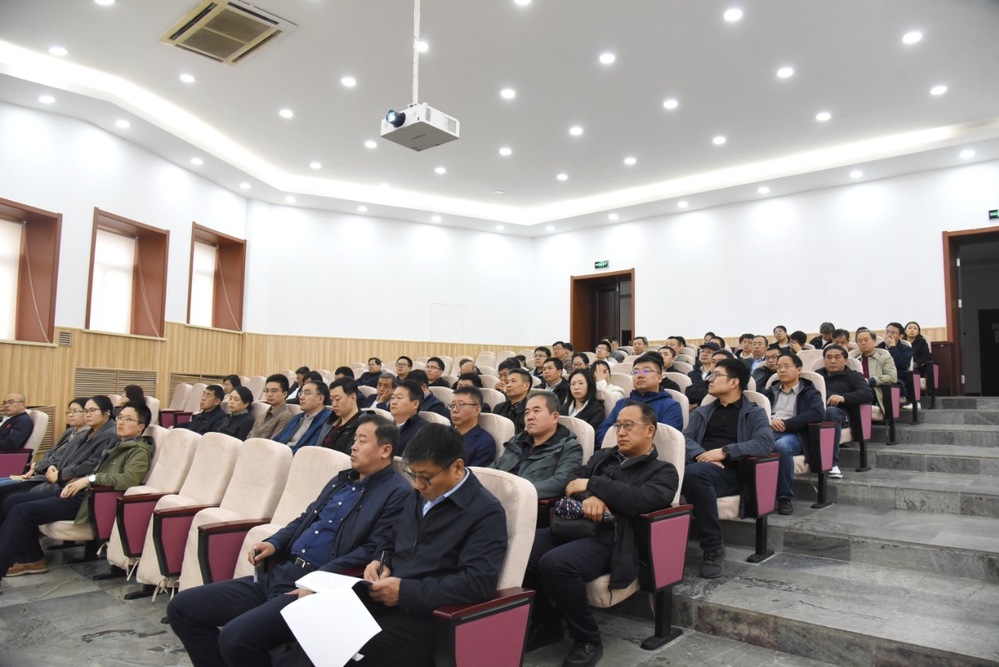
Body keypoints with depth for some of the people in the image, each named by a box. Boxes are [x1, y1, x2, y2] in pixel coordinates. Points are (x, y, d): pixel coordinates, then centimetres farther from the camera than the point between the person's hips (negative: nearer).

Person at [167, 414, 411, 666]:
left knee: (235, 637, -28)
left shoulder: (397, 494, -8)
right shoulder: (342, 479, 19)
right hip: (280, 574, 9)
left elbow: (373, 551, -16)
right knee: (182, 607, 4)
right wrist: (274, 543, 7)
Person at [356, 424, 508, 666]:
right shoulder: (419, 496, 13)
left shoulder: (486, 512, -12)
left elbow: (479, 583, -21)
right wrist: (381, 561, 3)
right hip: (384, 597, 8)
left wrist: (406, 591, -21)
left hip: (428, 616, -7)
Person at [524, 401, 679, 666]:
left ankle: (588, 640, -9)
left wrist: (592, 484, -7)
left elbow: (639, 500, -12)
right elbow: (575, 477, 11)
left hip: (609, 540, -6)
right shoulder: (604, 456, 26)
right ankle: (547, 623, 3)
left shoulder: (663, 471, 8)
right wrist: (589, 496, -11)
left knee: (554, 563, -33)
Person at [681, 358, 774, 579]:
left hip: (730, 472, -3)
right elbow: (686, 438, 11)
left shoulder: (754, 413, 15)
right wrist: (700, 454, -12)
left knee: (695, 473, -39)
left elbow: (765, 443, -5)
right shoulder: (702, 412, 28)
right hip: (699, 466, 3)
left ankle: (713, 546, -24)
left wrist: (724, 451, -14)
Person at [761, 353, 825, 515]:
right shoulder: (770, 391, 30)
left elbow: (818, 414, -4)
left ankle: (786, 497, -24)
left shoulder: (810, 392, 17)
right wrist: (768, 420, -9)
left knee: (781, 446, -40)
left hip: (793, 435, -3)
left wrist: (786, 424, -10)